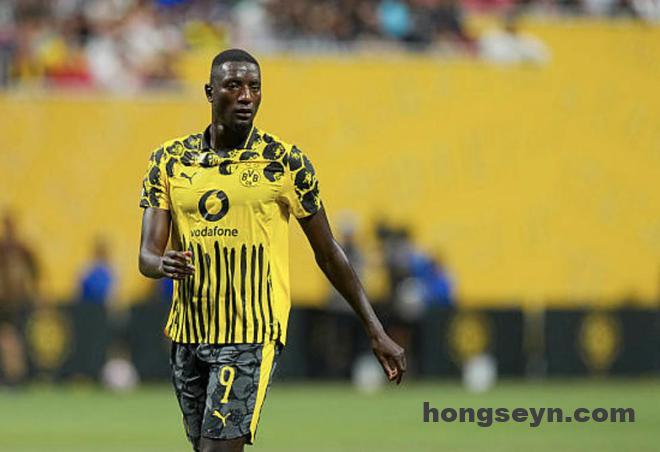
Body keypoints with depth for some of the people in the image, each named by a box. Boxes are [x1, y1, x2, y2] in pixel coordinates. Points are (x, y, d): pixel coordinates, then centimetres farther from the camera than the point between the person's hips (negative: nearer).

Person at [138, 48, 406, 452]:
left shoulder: (286, 163, -2)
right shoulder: (170, 160, 5)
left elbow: (328, 253, 5)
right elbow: (147, 255, 0)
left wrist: (377, 332, 5)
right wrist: (163, 263, -26)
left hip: (252, 334, -4)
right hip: (187, 334, 4)